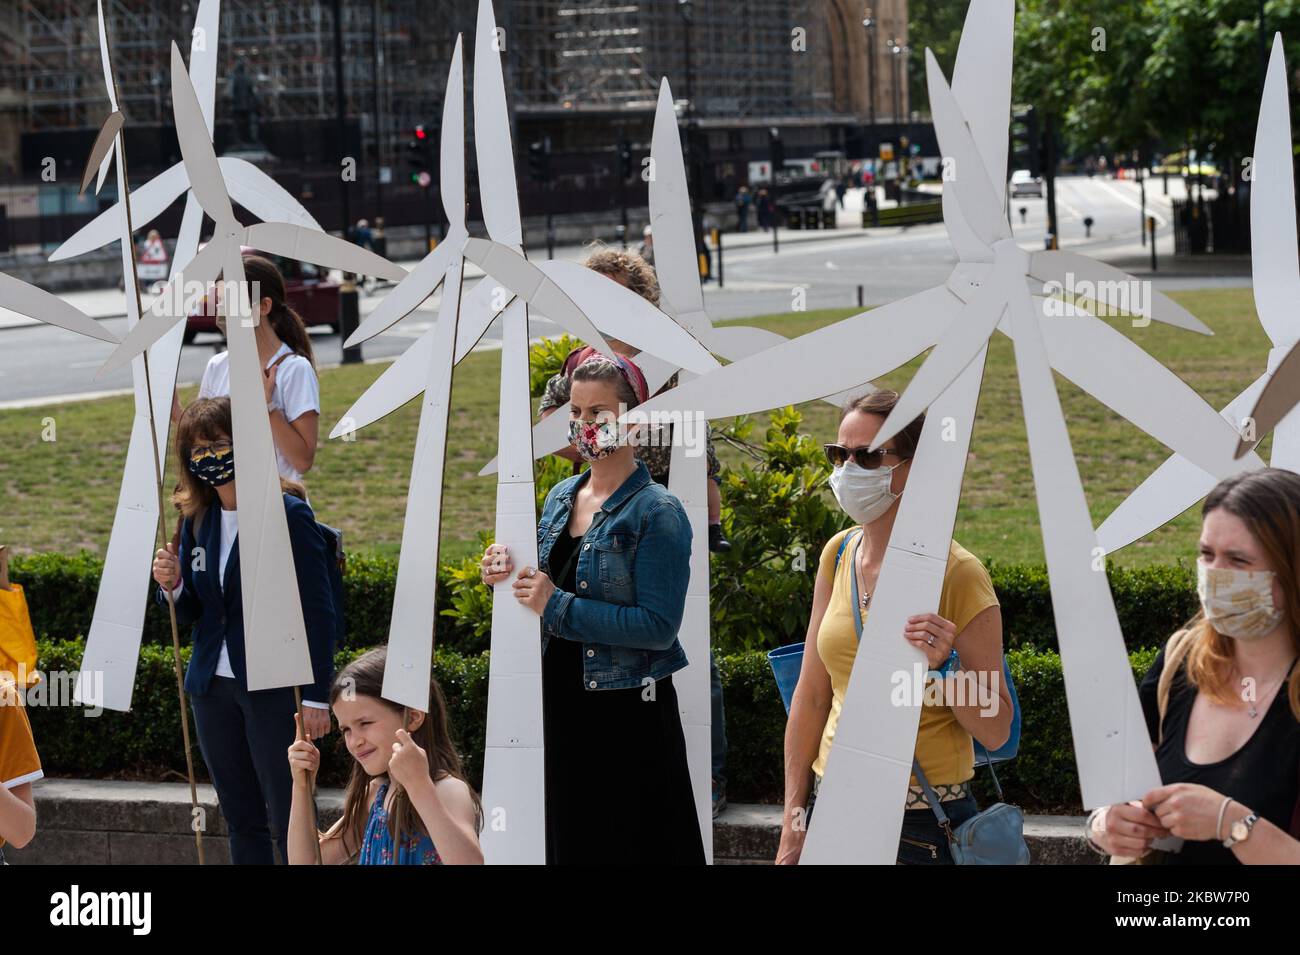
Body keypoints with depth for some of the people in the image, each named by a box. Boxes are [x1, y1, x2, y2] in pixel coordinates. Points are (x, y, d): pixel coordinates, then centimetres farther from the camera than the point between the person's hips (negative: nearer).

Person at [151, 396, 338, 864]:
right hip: (213, 687, 7)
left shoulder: (288, 514, -12)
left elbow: (318, 611, -11)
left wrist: (317, 698, -14)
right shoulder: (197, 519, 7)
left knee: (287, 822, -3)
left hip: (273, 688, -7)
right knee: (242, 820, 13)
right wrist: (173, 586, -7)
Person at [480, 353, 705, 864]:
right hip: (560, 704, 7)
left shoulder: (658, 512, -12)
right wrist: (504, 574, -2)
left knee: (629, 844, 2)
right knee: (570, 841, 14)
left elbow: (659, 626, -20)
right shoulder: (560, 496, 9)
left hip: (627, 712, -7)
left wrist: (557, 606, -21)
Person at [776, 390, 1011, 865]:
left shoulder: (957, 573, -13)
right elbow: (812, 695, 9)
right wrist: (793, 824, 7)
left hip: (923, 823, -5)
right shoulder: (839, 554, 4)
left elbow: (996, 730, -10)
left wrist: (944, 669, -27)